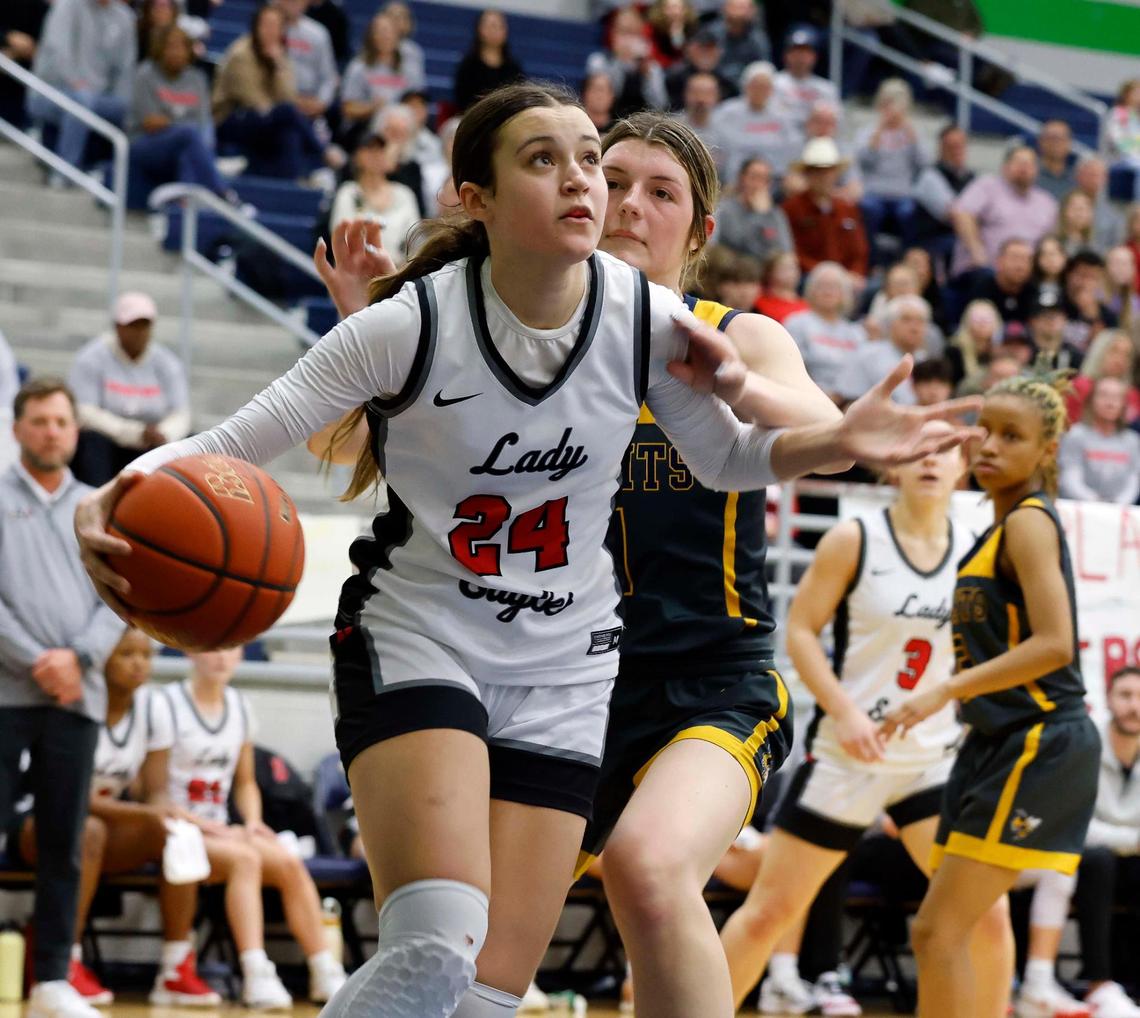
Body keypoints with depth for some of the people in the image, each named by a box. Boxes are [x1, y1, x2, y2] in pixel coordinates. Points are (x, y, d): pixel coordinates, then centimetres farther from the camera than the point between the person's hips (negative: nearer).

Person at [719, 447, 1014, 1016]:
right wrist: (844, 712, -18)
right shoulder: (854, 541, -7)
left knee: (987, 916, -7)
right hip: (846, 756, -3)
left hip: (935, 760, 3)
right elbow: (800, 631, -7)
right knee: (770, 910, 2)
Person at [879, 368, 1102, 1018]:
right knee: (935, 934, 11)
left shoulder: (1031, 522, -11)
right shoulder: (1003, 526, 17)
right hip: (1001, 744, 10)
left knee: (944, 934, -13)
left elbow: (1054, 644, -22)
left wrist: (946, 692, -24)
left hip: (1039, 745, -10)